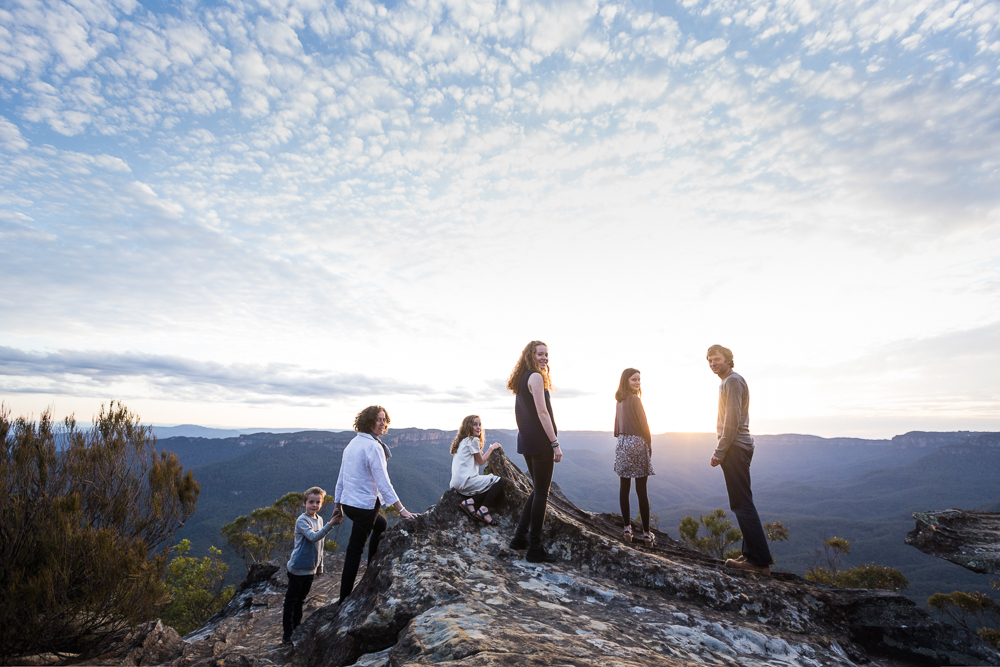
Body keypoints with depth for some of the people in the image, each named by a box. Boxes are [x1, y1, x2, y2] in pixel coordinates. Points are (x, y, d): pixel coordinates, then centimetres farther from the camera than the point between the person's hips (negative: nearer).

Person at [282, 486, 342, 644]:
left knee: (300, 601, 19)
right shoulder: (302, 520, -17)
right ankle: (287, 634, 17)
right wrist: (330, 525, -44)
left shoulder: (319, 519, 5)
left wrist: (319, 566, 17)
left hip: (310, 569, 7)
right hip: (297, 569, -7)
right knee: (291, 601, 5)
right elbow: (313, 537, -32)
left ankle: (297, 631, 30)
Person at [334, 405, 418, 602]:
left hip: (348, 503, 9)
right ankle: (345, 598, 13)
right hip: (364, 505, -9)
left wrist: (338, 506, 20)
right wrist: (402, 510, -21)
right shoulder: (373, 446, -20)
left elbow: (341, 477, 12)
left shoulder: (352, 443, 7)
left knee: (381, 525, 27)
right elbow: (383, 482, -23)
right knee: (355, 549, 3)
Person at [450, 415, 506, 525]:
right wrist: (491, 449, 11)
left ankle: (470, 501, -5)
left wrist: (491, 449, 15)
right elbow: (481, 461, 0)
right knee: (499, 481, -6)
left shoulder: (462, 441, 19)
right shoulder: (473, 440, -9)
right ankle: (483, 510, -12)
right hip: (466, 481, -9)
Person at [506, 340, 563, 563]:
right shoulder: (536, 377, -11)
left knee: (538, 490, 19)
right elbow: (542, 412, -17)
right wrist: (556, 444, -15)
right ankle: (534, 549, 7)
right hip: (540, 441, -9)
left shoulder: (521, 379, 16)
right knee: (541, 493, -1)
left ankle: (520, 537, 24)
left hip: (526, 441, 9)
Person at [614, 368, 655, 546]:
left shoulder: (620, 401, 9)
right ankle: (646, 533, 7)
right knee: (641, 491, 0)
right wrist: (649, 444, 3)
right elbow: (643, 424, -9)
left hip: (622, 444, 6)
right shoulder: (635, 399, -12)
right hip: (637, 444, -6)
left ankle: (627, 529, 14)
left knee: (624, 488, 8)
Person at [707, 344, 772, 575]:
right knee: (742, 503, 13)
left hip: (735, 447, -11)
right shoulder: (729, 381, 20)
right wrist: (722, 450, 20)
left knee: (742, 504, -8)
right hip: (737, 447, 11)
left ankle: (759, 560, -3)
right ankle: (751, 554, 20)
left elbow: (732, 421, -18)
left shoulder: (733, 381, -11)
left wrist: (720, 452, -17)